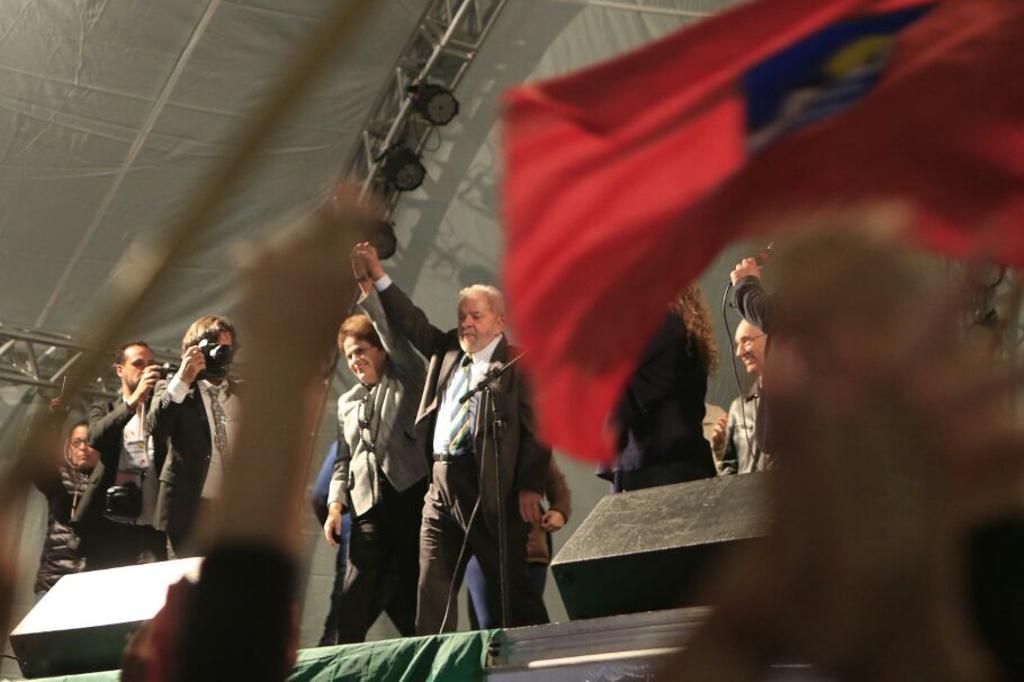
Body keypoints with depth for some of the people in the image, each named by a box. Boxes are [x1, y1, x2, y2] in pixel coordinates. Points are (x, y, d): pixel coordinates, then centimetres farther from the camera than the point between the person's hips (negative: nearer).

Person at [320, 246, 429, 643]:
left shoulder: (406, 380, 8)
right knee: (355, 600, -4)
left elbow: (394, 336, -8)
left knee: (411, 591, -5)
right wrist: (335, 505, 6)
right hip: (368, 506, 4)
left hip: (410, 496, -4)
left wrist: (365, 283, -13)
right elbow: (343, 461, 22)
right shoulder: (347, 403, 23)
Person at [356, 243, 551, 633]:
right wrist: (378, 276, 6)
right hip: (442, 485, 7)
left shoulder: (519, 364, -4)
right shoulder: (447, 352, 17)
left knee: (511, 587, -4)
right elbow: (411, 323, 18)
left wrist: (530, 488, -18)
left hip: (489, 488, -7)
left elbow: (536, 428, -10)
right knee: (433, 591, 6)